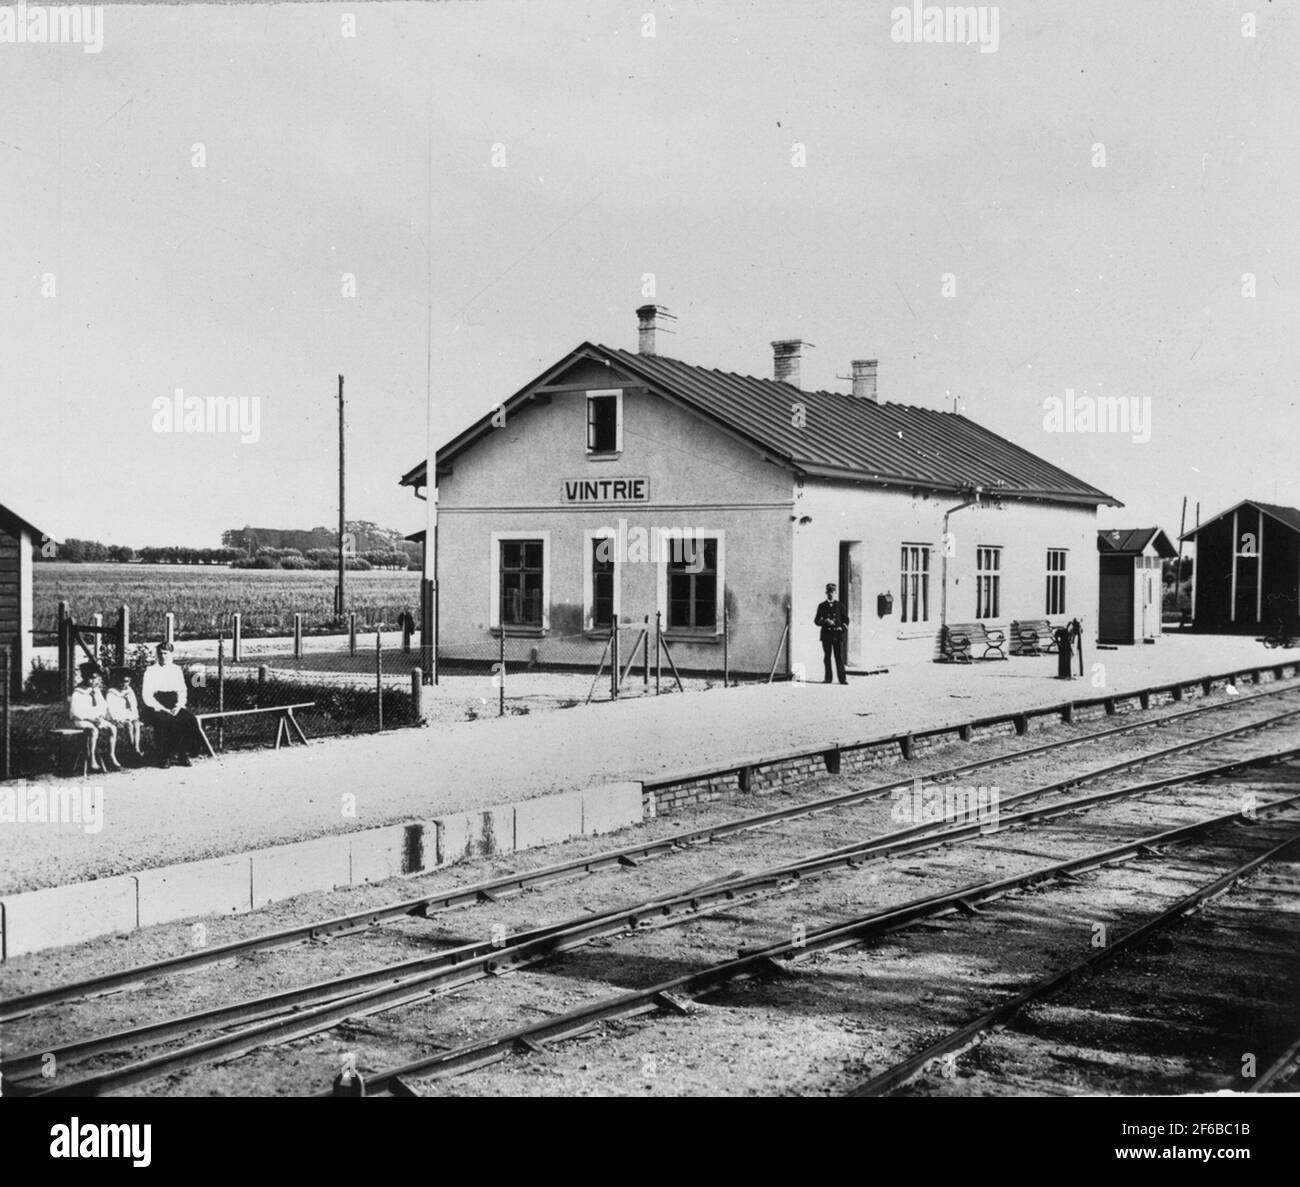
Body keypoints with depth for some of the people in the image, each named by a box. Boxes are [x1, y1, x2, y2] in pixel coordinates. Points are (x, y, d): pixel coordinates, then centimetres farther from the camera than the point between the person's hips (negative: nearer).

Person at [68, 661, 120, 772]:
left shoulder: (96, 690, 9)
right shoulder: (78, 693, -12)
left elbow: (103, 706, 12)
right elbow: (75, 711, -17)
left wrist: (101, 716, -9)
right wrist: (91, 718, -21)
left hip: (96, 718, 7)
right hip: (81, 720, -7)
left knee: (112, 728, -17)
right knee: (93, 730, -36)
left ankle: (112, 757, -13)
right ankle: (91, 761, -34)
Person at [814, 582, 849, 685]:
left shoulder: (841, 606, 9)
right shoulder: (822, 606, 11)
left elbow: (846, 620, 8)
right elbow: (816, 621, 7)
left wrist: (842, 627, -12)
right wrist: (825, 621, -13)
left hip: (838, 635, -1)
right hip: (826, 635, 1)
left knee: (839, 657, -5)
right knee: (827, 657, 1)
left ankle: (842, 678, -5)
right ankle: (828, 678, 7)